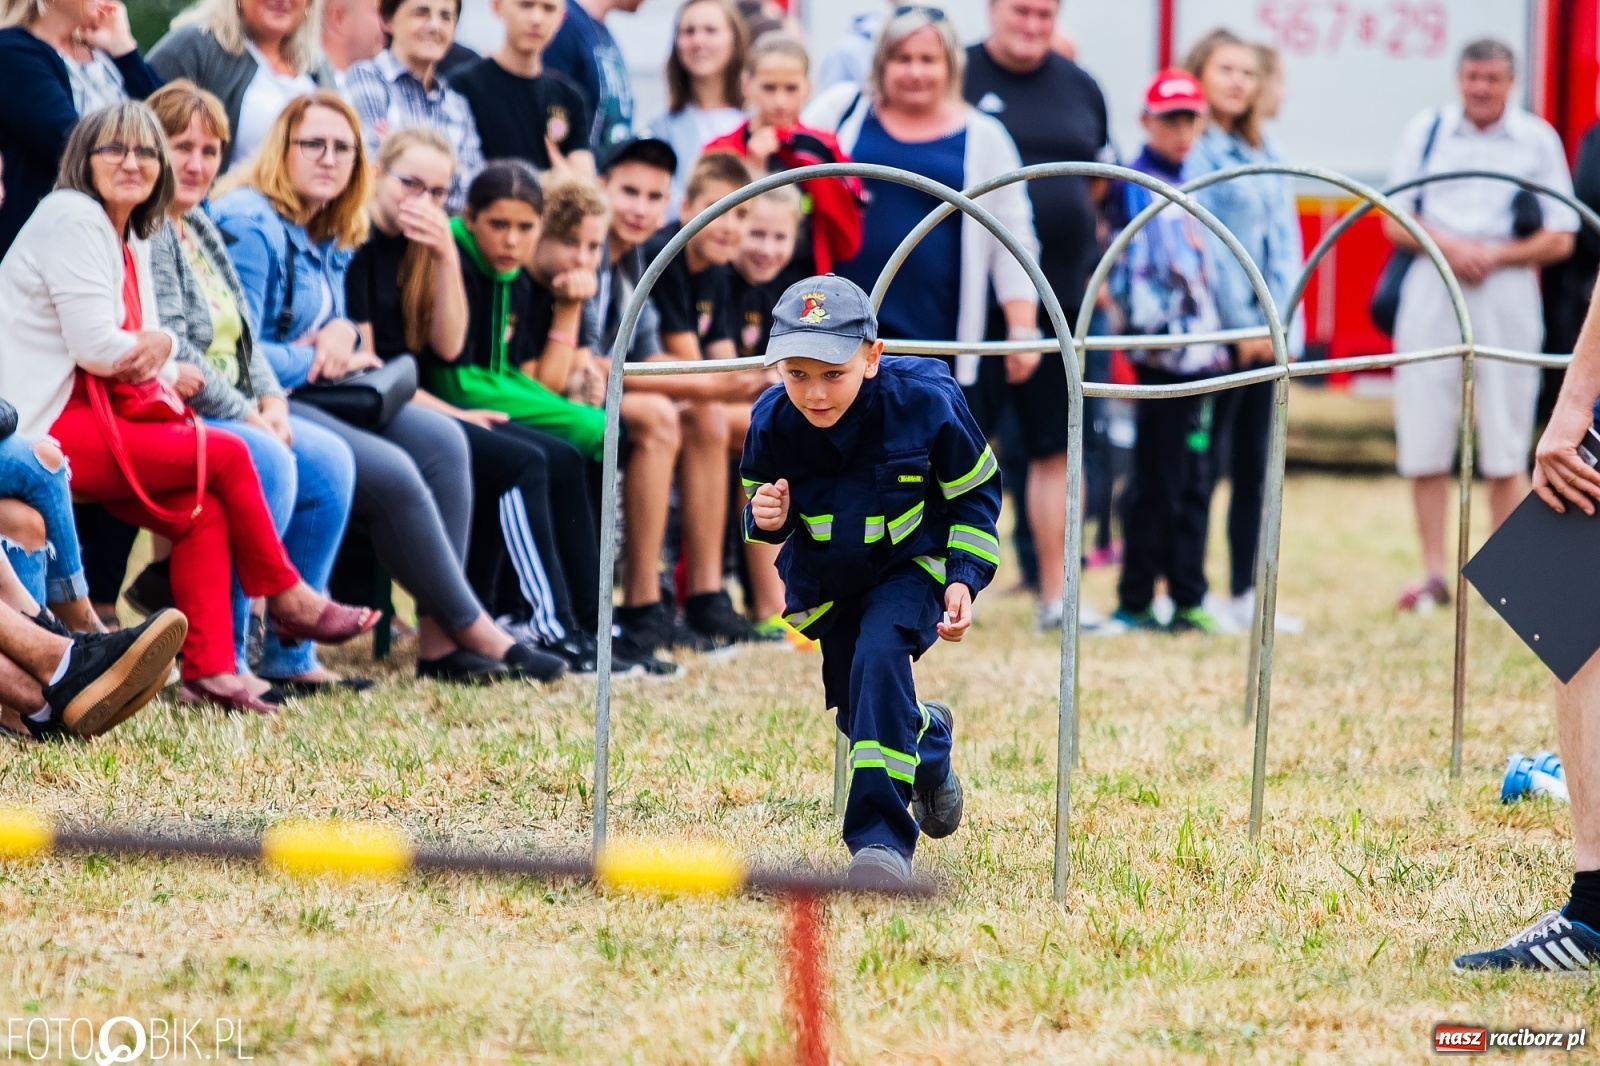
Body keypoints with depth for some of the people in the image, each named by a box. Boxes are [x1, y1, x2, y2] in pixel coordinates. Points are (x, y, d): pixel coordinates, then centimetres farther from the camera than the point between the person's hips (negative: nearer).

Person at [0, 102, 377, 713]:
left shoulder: (132, 241, 19)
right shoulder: (74, 220, -11)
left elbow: (138, 355, 16)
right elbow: (97, 348, -18)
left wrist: (156, 352, -8)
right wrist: (155, 347, 0)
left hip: (82, 418, 9)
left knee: (202, 512, -6)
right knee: (225, 455, -10)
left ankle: (209, 671, -8)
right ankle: (288, 601, 4)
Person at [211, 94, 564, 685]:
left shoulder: (331, 238, 16)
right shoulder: (250, 225, -13)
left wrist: (341, 334, -4)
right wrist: (322, 361, -7)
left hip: (309, 395, 10)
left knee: (440, 439, -9)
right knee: (389, 472, -25)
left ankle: (440, 640, -15)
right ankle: (473, 631, -11)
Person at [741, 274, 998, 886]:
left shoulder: (925, 404, -27)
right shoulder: (772, 422, -21)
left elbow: (975, 492, -9)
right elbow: (763, 504, -1)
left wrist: (965, 577, -17)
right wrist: (766, 518, -26)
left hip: (908, 566, -4)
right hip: (824, 578, 4)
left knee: (878, 658, -30)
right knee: (858, 713, 12)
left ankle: (882, 839, -28)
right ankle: (927, 738, 51)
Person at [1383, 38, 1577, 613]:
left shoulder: (1537, 139, 6)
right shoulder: (1426, 130, 10)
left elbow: (1560, 239, 3)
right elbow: (1395, 221, 7)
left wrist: (1497, 254, -12)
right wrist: (1450, 246, -11)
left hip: (1507, 295, -1)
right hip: (1431, 295, 1)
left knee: (1506, 446, -1)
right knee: (1424, 442, -1)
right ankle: (1433, 574, 4)